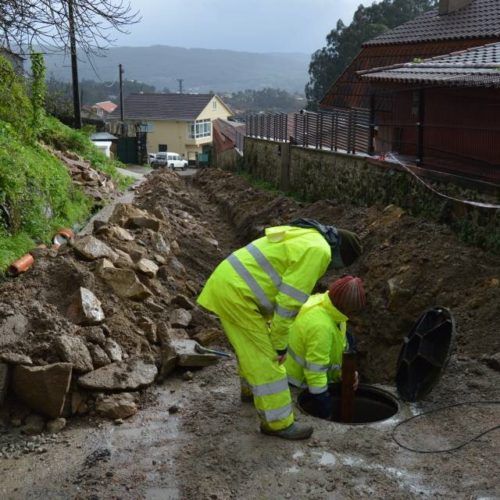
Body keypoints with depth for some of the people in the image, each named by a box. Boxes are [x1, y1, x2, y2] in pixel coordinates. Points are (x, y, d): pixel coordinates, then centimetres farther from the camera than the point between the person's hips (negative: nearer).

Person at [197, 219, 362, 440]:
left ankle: (251, 387, 49)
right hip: (237, 291, -10)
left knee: (251, 344, 28)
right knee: (264, 356, -1)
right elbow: (290, 299, -16)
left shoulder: (305, 238, 20)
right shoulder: (318, 250, -12)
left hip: (227, 280, 10)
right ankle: (278, 421, 8)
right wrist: (280, 342, -7)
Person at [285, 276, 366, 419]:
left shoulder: (324, 300, -12)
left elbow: (341, 344, 3)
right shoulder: (320, 326, -40)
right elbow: (315, 370, -34)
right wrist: (322, 406, -24)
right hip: (299, 377, -9)